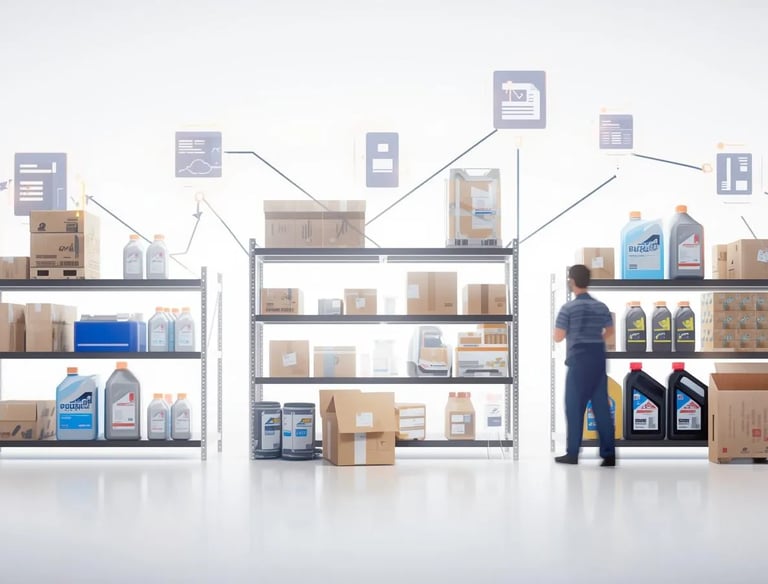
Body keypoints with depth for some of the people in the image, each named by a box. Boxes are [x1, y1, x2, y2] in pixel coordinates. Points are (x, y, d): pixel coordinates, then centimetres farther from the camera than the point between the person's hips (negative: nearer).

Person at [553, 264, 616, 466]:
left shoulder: (568, 308, -8)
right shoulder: (601, 307, 8)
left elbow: (558, 337, -8)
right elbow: (609, 331, 21)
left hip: (579, 361, -4)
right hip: (598, 360, 4)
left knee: (575, 406, 3)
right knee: (602, 406, 5)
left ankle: (572, 453, 6)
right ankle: (609, 454, 1)